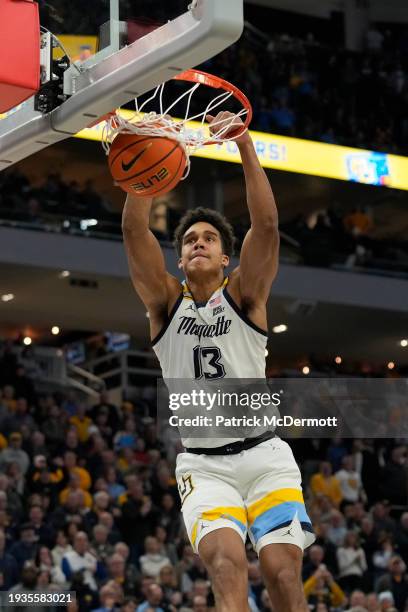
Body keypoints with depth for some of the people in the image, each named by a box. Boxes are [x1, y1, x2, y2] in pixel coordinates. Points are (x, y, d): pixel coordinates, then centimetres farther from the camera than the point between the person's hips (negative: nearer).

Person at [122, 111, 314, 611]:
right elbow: (133, 230, -7)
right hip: (202, 463, 0)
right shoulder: (166, 300, 7)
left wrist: (245, 146, -21)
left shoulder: (243, 295, 4)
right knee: (226, 565, -23)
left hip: (264, 455, 0)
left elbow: (266, 224, -11)